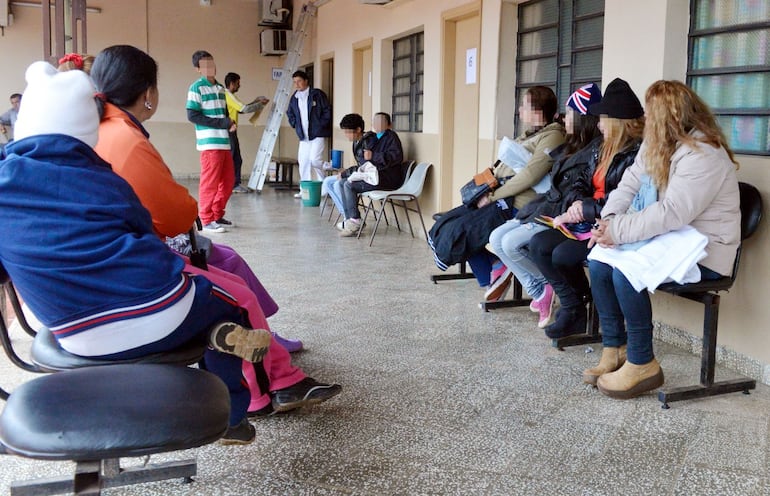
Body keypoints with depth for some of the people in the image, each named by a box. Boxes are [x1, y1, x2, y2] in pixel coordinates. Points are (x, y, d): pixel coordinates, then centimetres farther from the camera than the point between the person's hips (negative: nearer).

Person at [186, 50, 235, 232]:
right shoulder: (196, 88, -6)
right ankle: (207, 220, 3)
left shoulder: (220, 88, 17)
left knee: (228, 180, 11)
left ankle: (217, 215, 23)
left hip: (225, 142, 8)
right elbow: (192, 115, -13)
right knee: (210, 183, -5)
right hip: (209, 143, -8)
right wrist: (222, 123, -15)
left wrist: (230, 124, -2)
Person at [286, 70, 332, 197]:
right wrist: (295, 125, 13)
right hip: (303, 136, 6)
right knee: (303, 162, 3)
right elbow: (290, 113, 26)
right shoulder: (294, 98, 12)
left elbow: (327, 110, -5)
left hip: (318, 134, -6)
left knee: (315, 159, -17)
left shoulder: (317, 94, -5)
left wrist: (321, 125, -9)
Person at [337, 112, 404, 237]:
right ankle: (348, 219, -2)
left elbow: (396, 156, -21)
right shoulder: (374, 138, 20)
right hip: (376, 175, 9)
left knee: (349, 185, -18)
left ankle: (356, 221, -13)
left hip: (388, 179, -9)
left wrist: (372, 156, -22)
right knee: (343, 183, 3)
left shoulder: (391, 136, -6)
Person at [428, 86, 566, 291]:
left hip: (518, 206, -10)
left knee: (460, 231, -18)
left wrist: (494, 195, -16)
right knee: (447, 223, 1)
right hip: (502, 199, 10)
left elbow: (529, 175, -20)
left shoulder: (552, 136, -9)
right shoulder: (528, 135, 22)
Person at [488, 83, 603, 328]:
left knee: (511, 243, -21)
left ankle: (545, 286, 1)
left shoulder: (597, 150, -12)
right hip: (544, 208, 10)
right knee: (497, 238, -1)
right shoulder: (572, 147, 17)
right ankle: (539, 291, 0)